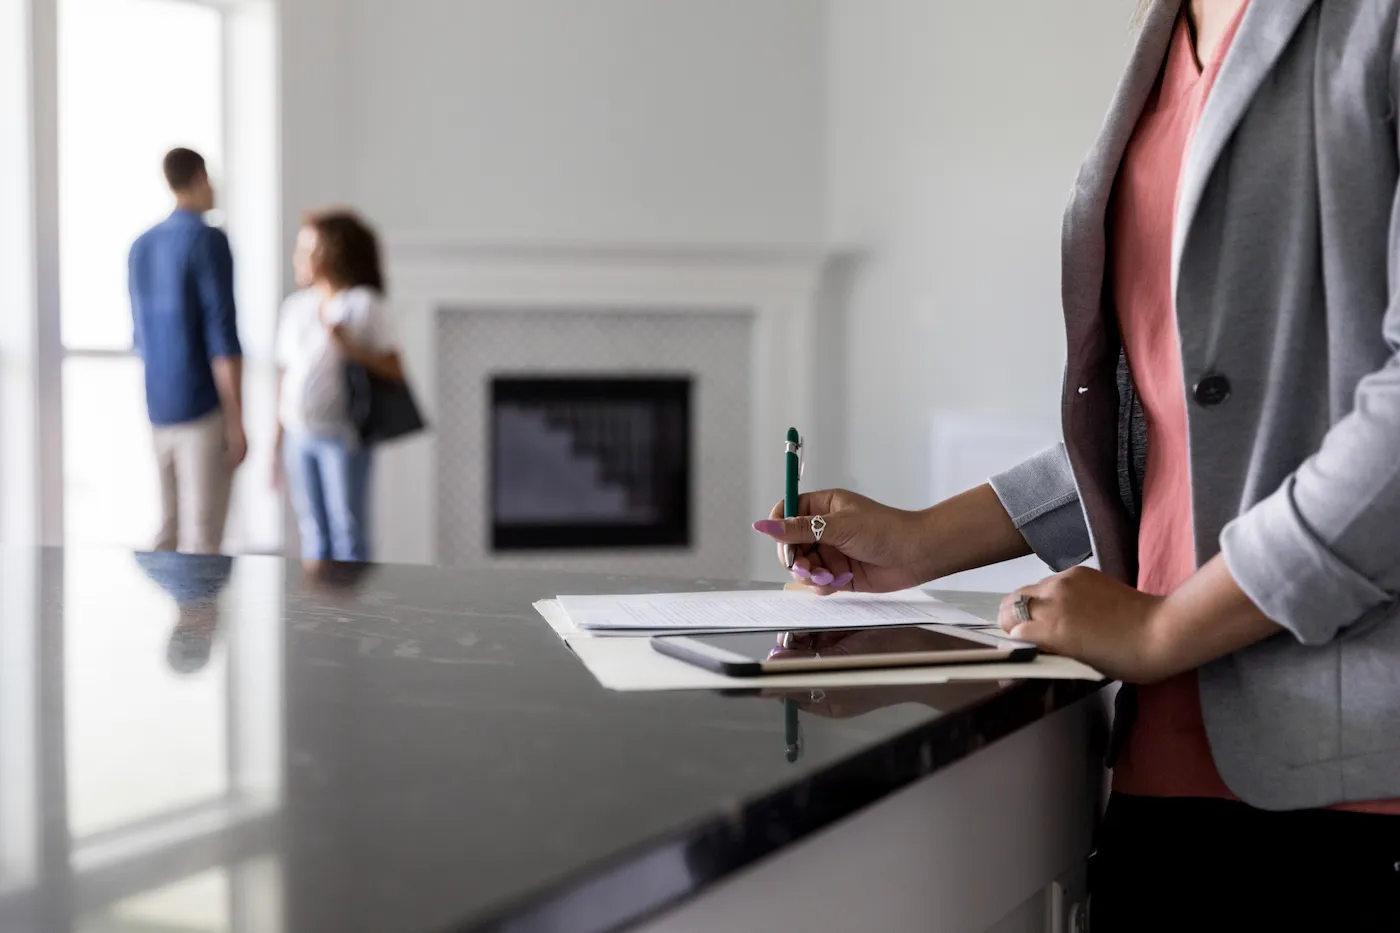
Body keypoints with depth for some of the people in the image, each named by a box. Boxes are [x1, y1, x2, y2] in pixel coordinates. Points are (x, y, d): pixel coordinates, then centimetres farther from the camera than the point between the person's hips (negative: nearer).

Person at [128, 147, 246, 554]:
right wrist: (236, 421, -15)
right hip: (203, 409, -7)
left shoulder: (141, 246, 12)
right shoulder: (208, 240, -11)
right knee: (202, 539, -6)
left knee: (168, 532, 13)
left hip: (159, 409, 7)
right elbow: (222, 336, -17)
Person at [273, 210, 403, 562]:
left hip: (342, 438, -5)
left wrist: (350, 346, -22)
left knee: (347, 535, 0)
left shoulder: (363, 305, -6)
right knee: (314, 536, 12)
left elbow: (395, 371, -9)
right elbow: (284, 377, 12)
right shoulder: (296, 306, 10)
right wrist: (277, 443, 11)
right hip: (299, 437, 5)